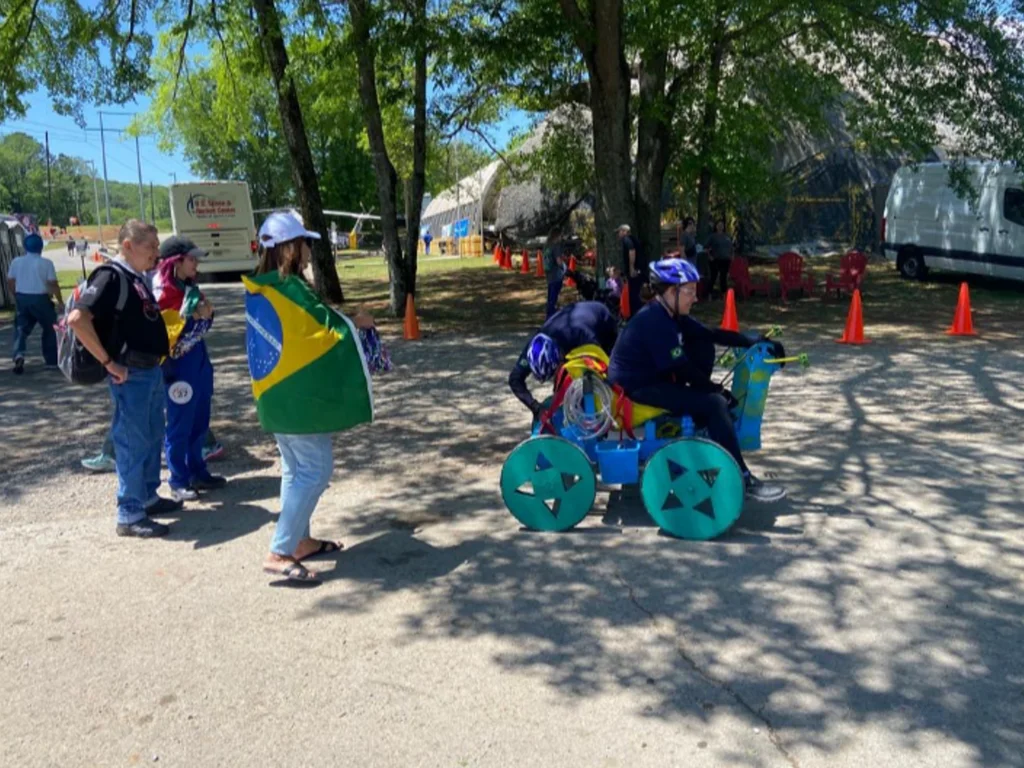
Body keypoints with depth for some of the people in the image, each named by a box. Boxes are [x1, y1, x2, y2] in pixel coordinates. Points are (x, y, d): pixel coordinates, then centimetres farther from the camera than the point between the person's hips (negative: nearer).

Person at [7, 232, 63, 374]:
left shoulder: (16, 262, 4)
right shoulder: (46, 263, -8)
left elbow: (10, 283, 8)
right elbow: (53, 285, -10)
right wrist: (60, 302, -2)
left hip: (21, 298, 3)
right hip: (40, 299, -3)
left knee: (21, 328, 9)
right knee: (50, 328, 11)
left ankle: (19, 354, -16)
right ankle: (51, 360, 13)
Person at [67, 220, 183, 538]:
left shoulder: (138, 279, 12)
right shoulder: (111, 276, -15)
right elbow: (77, 319, -26)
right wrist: (108, 362, -22)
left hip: (152, 370, 9)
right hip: (130, 376, -9)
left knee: (152, 438, 18)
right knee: (133, 443, -2)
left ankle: (148, 497, 32)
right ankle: (129, 516, 7)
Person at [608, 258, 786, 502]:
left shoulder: (670, 315, 6)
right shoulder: (655, 322, -22)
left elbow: (712, 335, 8)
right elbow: (682, 370, -21)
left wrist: (756, 341, -1)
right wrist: (718, 390, -9)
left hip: (654, 378, 10)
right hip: (637, 389, -10)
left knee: (704, 348, 7)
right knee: (715, 404, -19)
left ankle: (700, 422, 14)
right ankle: (742, 480, -13)